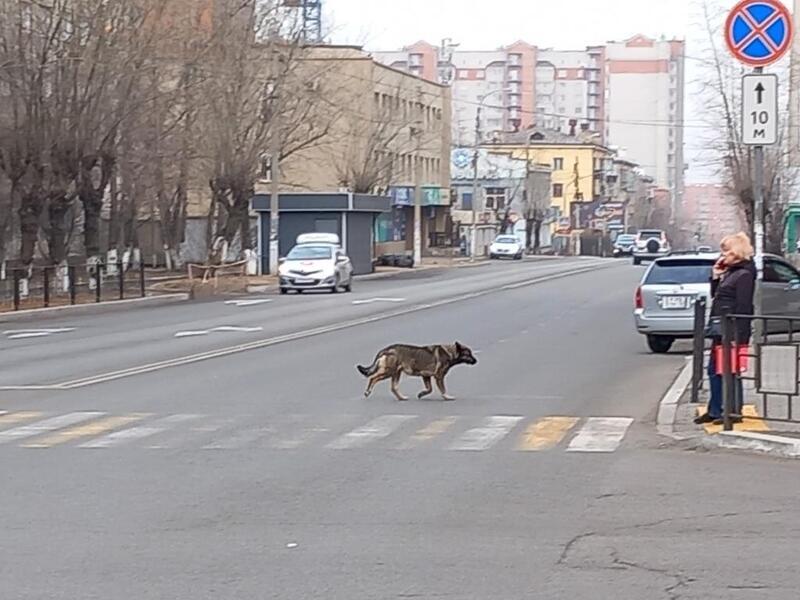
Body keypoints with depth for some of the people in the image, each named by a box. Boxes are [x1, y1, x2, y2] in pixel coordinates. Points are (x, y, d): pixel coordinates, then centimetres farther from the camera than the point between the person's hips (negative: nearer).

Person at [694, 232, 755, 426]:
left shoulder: (744, 275, -13)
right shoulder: (730, 272, 16)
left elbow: (743, 307, -18)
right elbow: (715, 296, 24)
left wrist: (738, 336, -22)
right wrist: (715, 277, 10)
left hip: (733, 331, -10)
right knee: (714, 370, 12)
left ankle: (734, 412, 5)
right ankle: (714, 411, 20)